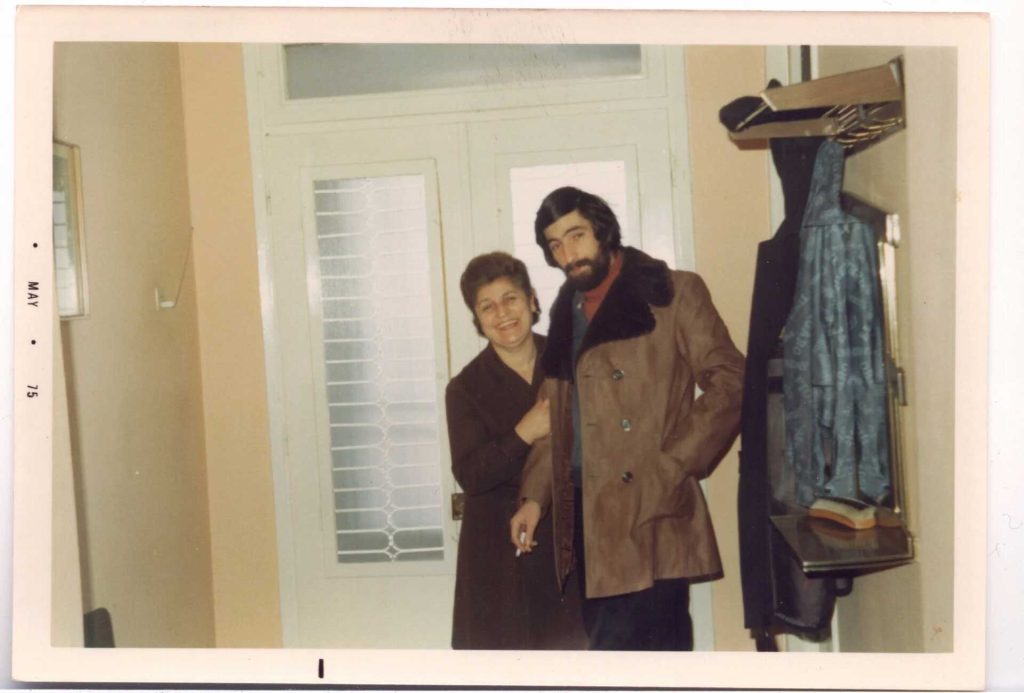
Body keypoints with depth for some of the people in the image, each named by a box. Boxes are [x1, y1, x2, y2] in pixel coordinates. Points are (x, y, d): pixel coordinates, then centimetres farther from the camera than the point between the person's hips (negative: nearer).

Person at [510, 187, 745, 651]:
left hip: (650, 512, -6)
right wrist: (535, 496, 9)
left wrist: (668, 473, -14)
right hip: (585, 512, 6)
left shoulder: (672, 292, 1)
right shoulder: (566, 312, 19)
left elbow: (730, 383, -7)